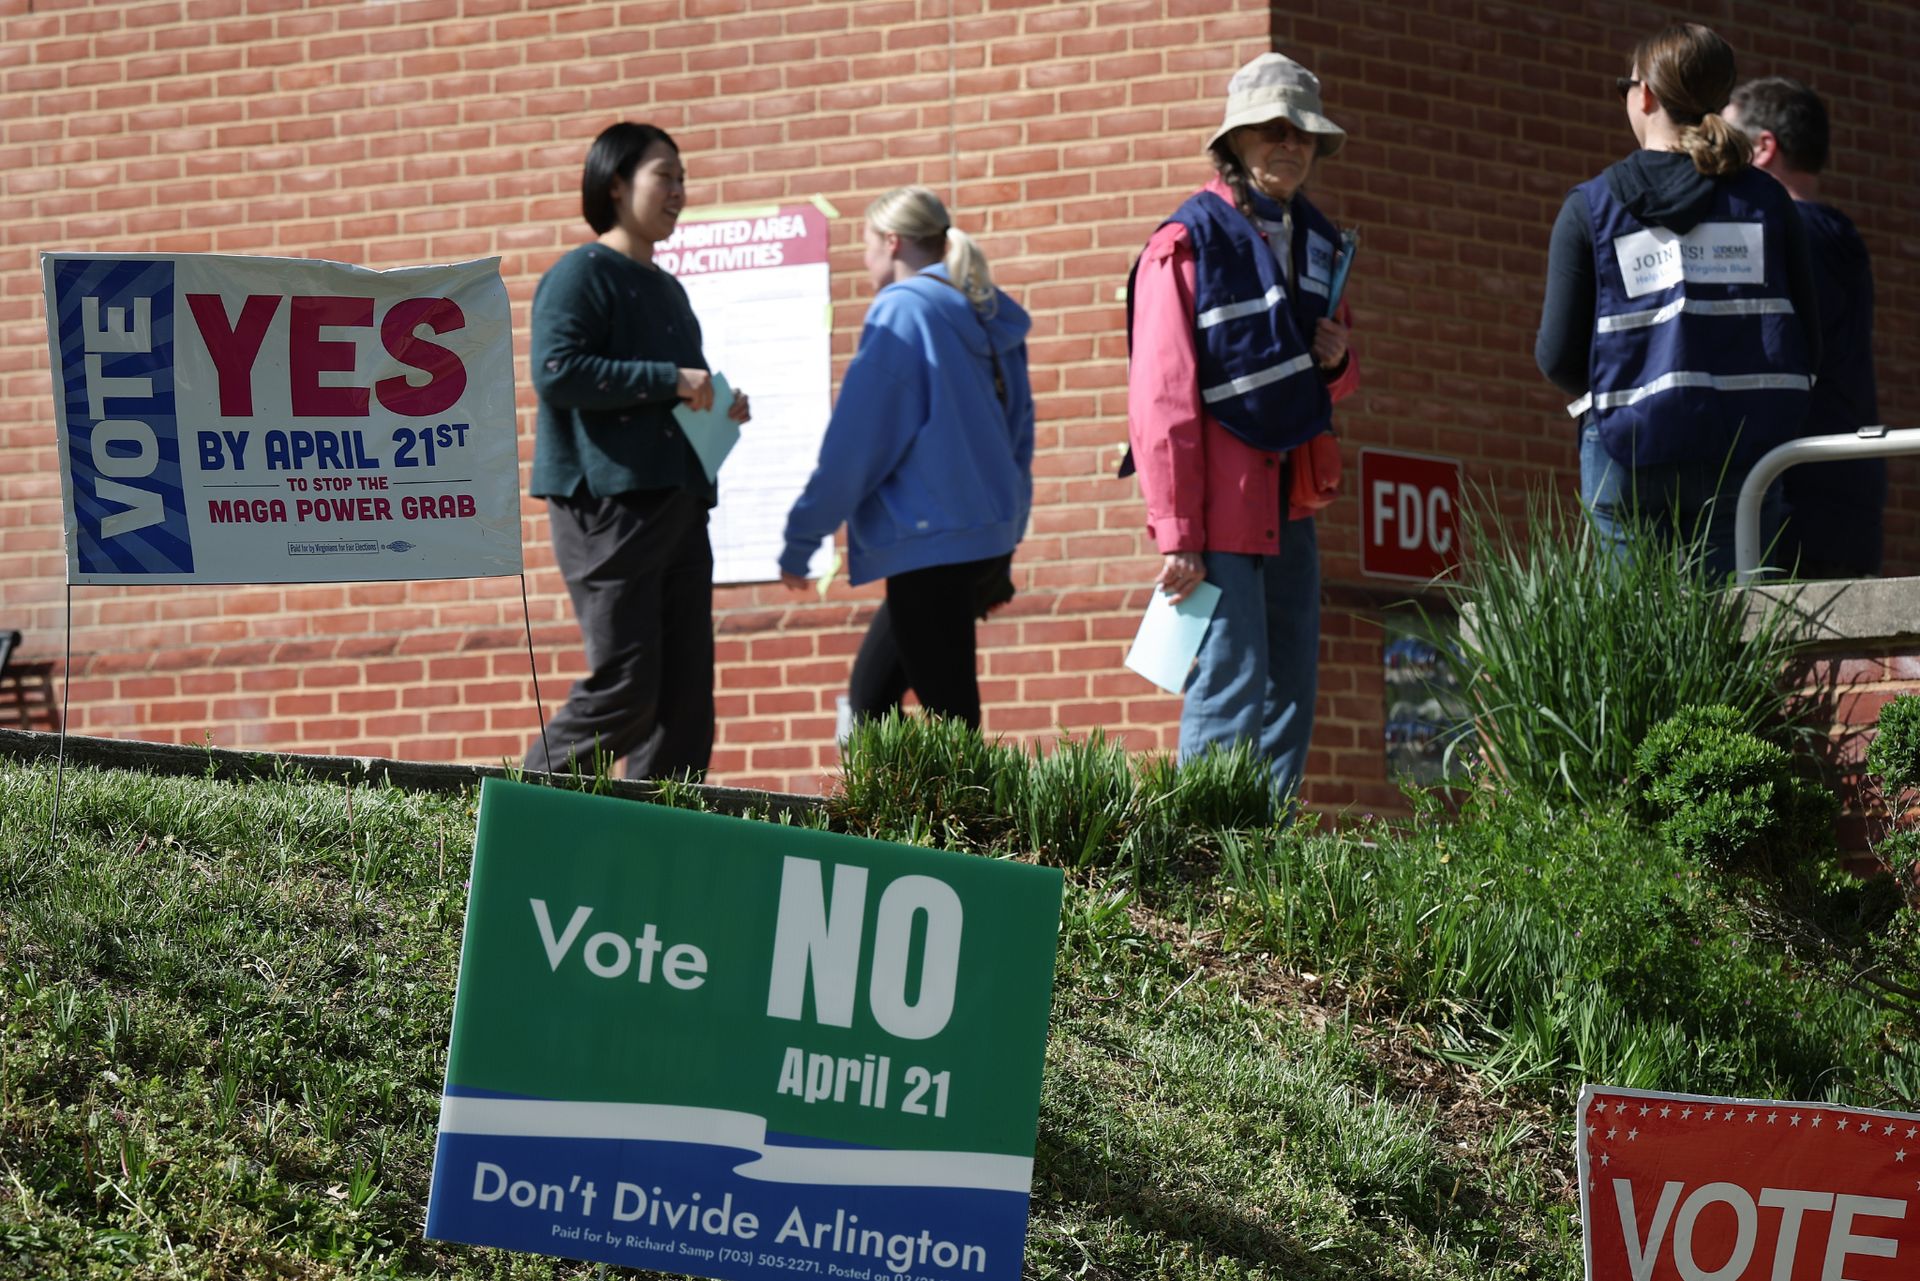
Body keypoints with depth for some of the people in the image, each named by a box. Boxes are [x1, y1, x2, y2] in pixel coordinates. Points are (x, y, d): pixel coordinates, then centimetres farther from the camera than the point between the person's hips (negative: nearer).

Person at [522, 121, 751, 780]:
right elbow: (556, 372, -18)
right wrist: (667, 380, -17)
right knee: (624, 689, -12)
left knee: (685, 695, 2)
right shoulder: (582, 274, -3)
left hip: (677, 505, 9)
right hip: (608, 504, -9)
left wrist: (716, 408, 12)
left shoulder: (668, 290, 24)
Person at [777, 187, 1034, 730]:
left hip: (930, 543, -9)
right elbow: (1019, 428, 20)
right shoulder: (989, 319, 14)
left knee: (949, 713, -8)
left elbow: (854, 446, -12)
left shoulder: (901, 312, -10)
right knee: (869, 694, 15)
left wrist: (800, 539, -5)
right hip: (992, 537, 9)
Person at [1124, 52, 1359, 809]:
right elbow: (1161, 399, -13)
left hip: (1291, 493, 8)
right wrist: (1176, 534, -18)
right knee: (1231, 690, -11)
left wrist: (1336, 363, 0)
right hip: (1222, 490, -8)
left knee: (1291, 696, 7)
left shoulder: (1317, 242, 14)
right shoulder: (1188, 242, -9)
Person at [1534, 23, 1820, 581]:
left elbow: (1558, 355, -2)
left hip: (1629, 451, -1)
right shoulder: (1766, 200, 4)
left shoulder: (1591, 206, 0)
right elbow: (1807, 346, 3)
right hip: (1743, 447, 1)